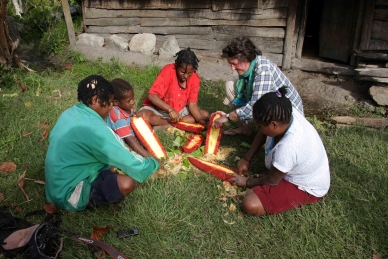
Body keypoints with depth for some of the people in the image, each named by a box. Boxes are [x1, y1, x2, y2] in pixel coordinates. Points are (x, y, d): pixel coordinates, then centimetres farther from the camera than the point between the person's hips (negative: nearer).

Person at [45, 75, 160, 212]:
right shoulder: (96, 129, -27)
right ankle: (89, 201, 0)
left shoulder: (70, 113, 0)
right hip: (68, 195, -8)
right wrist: (154, 163, -2)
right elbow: (133, 165, -23)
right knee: (127, 183, -21)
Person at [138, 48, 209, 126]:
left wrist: (200, 120, -29)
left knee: (205, 115, -12)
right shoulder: (168, 71, -23)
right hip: (158, 109, -4)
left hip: (179, 110, 4)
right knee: (142, 116, -35)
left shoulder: (194, 78, -11)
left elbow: (192, 104, -10)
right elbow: (152, 95, -28)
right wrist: (170, 110, -38)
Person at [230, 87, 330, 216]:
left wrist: (247, 182, -4)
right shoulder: (285, 114, -22)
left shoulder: (287, 148, -41)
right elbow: (262, 133, 0)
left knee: (250, 205, -22)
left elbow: (272, 181, -22)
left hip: (307, 188, -8)